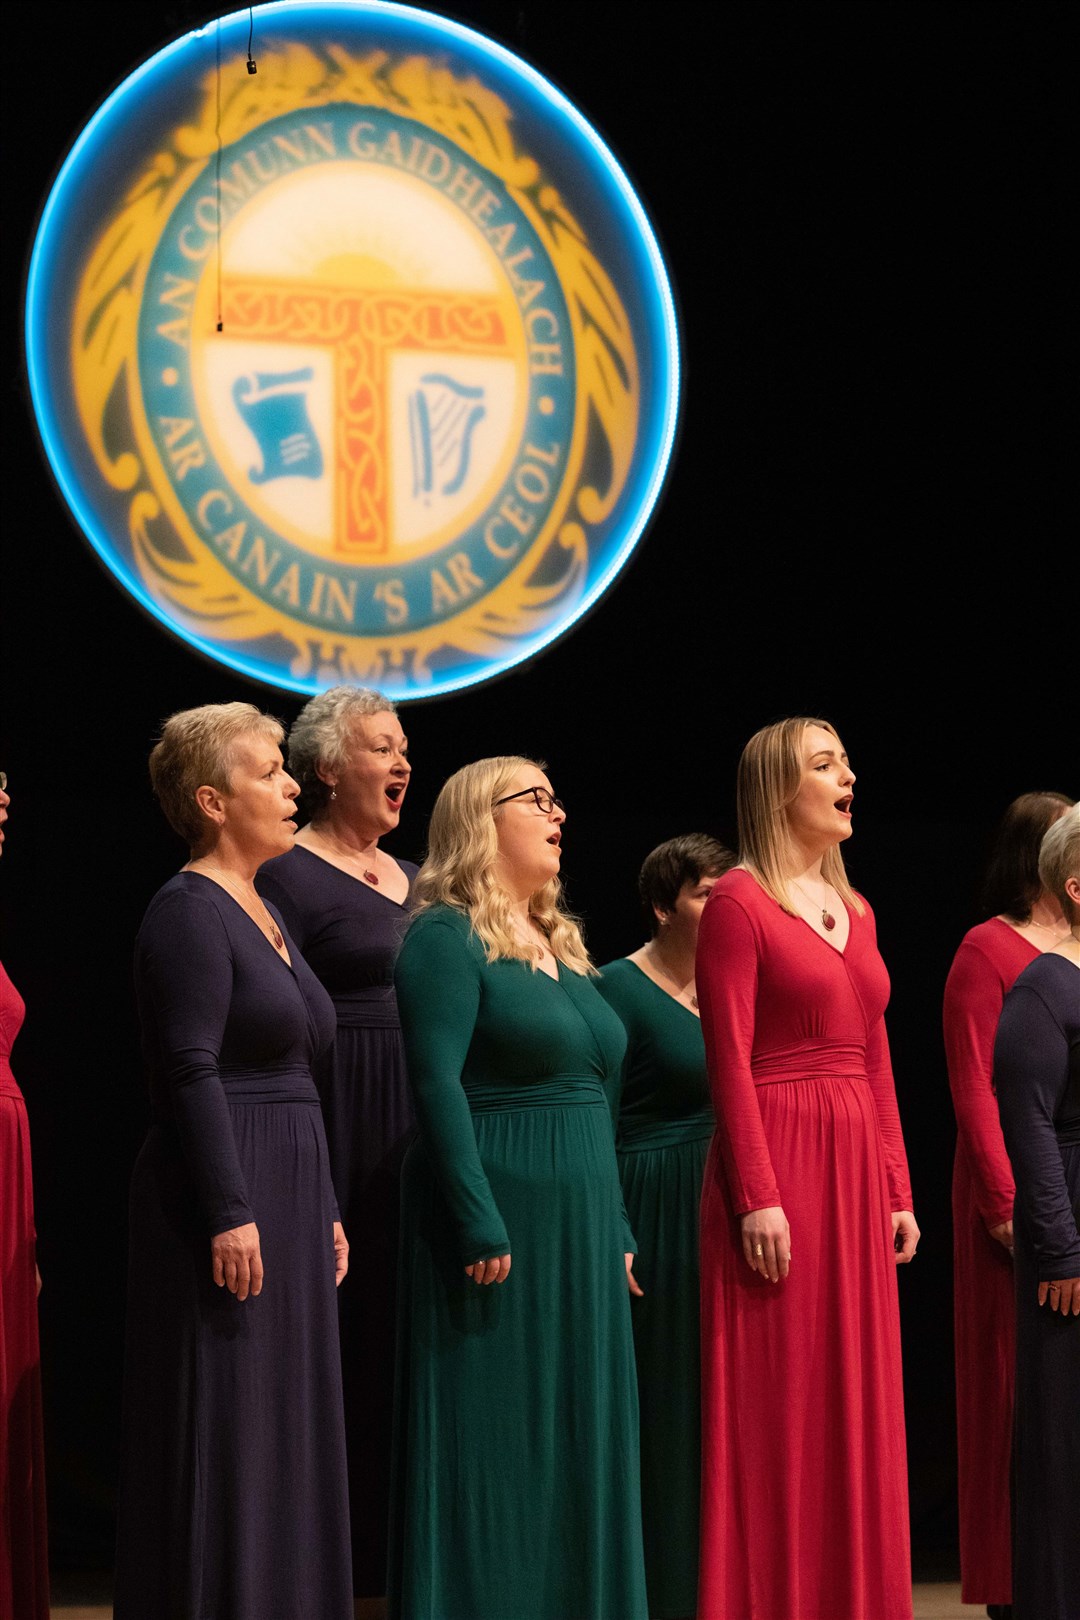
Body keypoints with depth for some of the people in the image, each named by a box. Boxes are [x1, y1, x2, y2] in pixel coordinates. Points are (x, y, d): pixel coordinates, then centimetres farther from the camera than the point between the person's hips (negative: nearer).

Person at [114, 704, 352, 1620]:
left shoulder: (262, 912, 18)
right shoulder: (190, 912, -10)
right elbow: (191, 1071, -18)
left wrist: (324, 1207, 20)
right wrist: (230, 1211, -23)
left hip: (285, 1195, 9)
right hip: (226, 1197, -9)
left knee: (281, 1430, 10)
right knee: (223, 1431, -7)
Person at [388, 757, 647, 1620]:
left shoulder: (560, 944, 17)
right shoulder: (448, 936, -8)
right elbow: (438, 1086, -16)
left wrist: (616, 1230, 15)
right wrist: (482, 1228, -21)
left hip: (580, 1223, 8)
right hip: (499, 1216, -8)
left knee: (579, 1442, 9)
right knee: (494, 1446, -4)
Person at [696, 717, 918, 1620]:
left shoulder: (854, 911, 16)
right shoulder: (739, 903, -6)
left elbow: (875, 1061, 16)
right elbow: (730, 1062, -12)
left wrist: (897, 1190, 12)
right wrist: (758, 1196, -18)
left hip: (858, 1169, 7)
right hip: (780, 1160, -7)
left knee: (857, 1398, 8)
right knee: (778, 1403, -4)